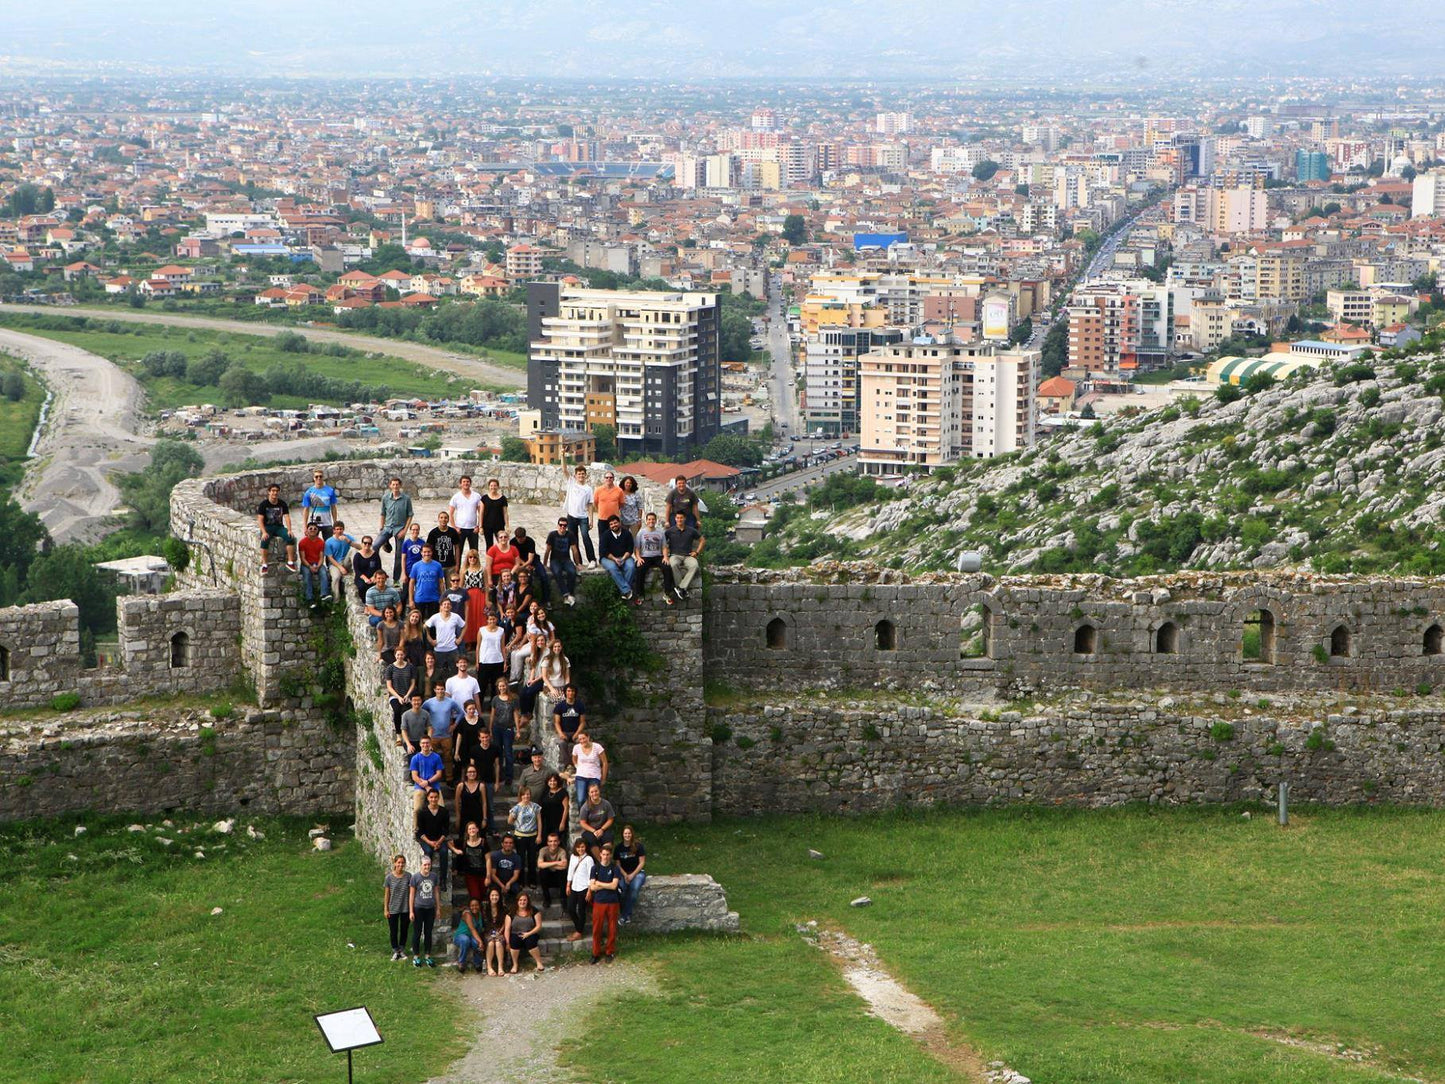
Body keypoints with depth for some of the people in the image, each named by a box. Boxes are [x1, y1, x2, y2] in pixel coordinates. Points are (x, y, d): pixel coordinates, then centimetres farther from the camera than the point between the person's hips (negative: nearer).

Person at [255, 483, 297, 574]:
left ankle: (290, 562, -19)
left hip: (279, 526, 3)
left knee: (290, 538, -26)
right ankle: (264, 565, -30)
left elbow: (287, 517, -1)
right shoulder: (263, 504, -3)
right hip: (267, 527, -3)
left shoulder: (283, 504, 6)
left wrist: (289, 530, -18)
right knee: (264, 540, -35)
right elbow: (260, 520, -9)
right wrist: (264, 532, -25)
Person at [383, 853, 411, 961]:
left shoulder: (408, 877, -6)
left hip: (405, 909, 1)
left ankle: (402, 950, 30)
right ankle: (395, 951, 24)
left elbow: (411, 893, 0)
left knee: (404, 930, 14)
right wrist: (385, 909, -2)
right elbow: (386, 894, -3)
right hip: (393, 909, -1)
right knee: (393, 931, 8)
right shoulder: (389, 877, -9)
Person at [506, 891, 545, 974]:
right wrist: (507, 942, -11)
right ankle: (514, 965, -15)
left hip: (530, 935, -1)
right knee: (514, 941, -34)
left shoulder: (533, 911, 3)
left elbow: (539, 926, -1)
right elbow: (507, 929, 0)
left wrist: (528, 934, -15)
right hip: (516, 935, 1)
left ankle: (539, 963, -14)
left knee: (530, 941, -34)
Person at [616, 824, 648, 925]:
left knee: (634, 888, -32)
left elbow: (642, 862, -6)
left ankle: (624, 915, -24)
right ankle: (627, 915, -16)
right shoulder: (619, 847, 3)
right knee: (620, 888, -29)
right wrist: (625, 875, -11)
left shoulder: (638, 846, -6)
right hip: (624, 873, 2)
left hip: (638, 872, -2)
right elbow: (618, 864, 5)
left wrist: (632, 875, -13)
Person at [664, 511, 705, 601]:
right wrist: (665, 555, -5)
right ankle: (682, 590, -31)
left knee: (694, 565, -34)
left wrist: (697, 552, 11)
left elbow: (702, 540, 21)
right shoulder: (670, 531, 9)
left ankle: (681, 587, -35)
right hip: (675, 555, -1)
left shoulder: (691, 530, 12)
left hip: (688, 556, 1)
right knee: (674, 564, -38)